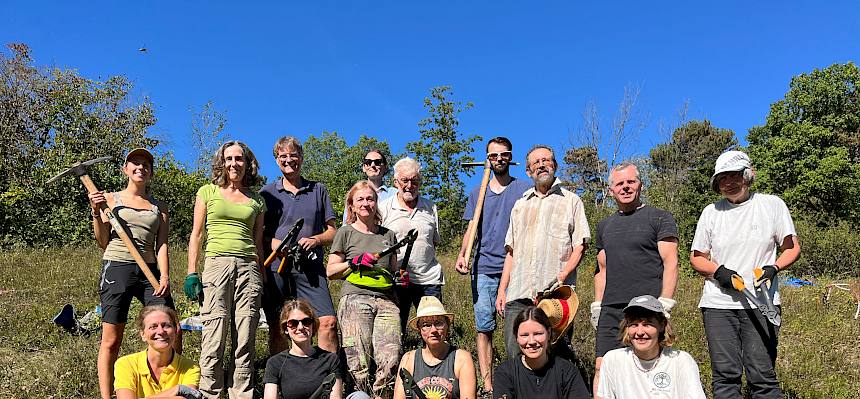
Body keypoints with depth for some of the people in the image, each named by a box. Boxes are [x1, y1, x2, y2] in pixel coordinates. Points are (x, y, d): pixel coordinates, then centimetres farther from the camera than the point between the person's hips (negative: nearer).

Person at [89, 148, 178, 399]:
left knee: (172, 334, -5)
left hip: (150, 271, 2)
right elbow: (103, 242, 9)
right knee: (111, 341, -2)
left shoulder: (159, 207, 15)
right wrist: (96, 213, -5)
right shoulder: (111, 199, 10)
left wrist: (164, 276, -8)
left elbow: (162, 244, 7)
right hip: (116, 268, -2)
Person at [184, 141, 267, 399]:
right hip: (217, 264, -2)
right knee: (215, 339, -7)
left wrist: (263, 278, 11)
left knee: (245, 340, 1)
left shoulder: (257, 201, 17)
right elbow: (197, 234, 9)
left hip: (249, 268, 2)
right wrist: (191, 272, -1)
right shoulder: (208, 192, 12)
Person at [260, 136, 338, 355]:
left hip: (311, 266, 0)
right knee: (278, 329, 3)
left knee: (328, 322, -11)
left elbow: (332, 232, 15)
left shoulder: (318, 190, 16)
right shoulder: (267, 192, 12)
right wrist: (276, 244, -11)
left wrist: (315, 240, -6)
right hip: (276, 266, 0)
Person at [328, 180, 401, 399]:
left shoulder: (388, 235, 22)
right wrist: (356, 261, -5)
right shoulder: (345, 233, 12)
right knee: (359, 364, -14)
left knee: (390, 360, -16)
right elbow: (331, 271, 9)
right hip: (355, 298, -3)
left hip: (386, 301, 3)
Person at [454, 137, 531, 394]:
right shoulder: (477, 193, 16)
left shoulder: (525, 190, 7)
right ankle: (487, 386, 8)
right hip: (483, 269, 3)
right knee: (483, 328, 2)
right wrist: (462, 255, -1)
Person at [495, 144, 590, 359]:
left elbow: (579, 246, 1)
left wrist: (562, 277, -15)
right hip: (518, 294, 4)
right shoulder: (520, 205, 22)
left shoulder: (571, 201, 10)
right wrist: (502, 290, 12)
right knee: (515, 356, -1)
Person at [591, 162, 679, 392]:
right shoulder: (605, 225, 20)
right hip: (610, 310, 5)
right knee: (601, 368, -1)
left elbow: (671, 263, -4)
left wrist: (664, 303, -13)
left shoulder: (659, 218, 3)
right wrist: (597, 304, 14)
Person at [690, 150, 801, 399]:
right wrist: (718, 271, -7)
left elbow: (792, 248, 9)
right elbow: (697, 257, 14)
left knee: (763, 374, -4)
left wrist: (774, 268, -11)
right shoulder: (711, 212, 11)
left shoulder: (772, 205, 7)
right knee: (725, 375, 2)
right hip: (718, 304, 2)